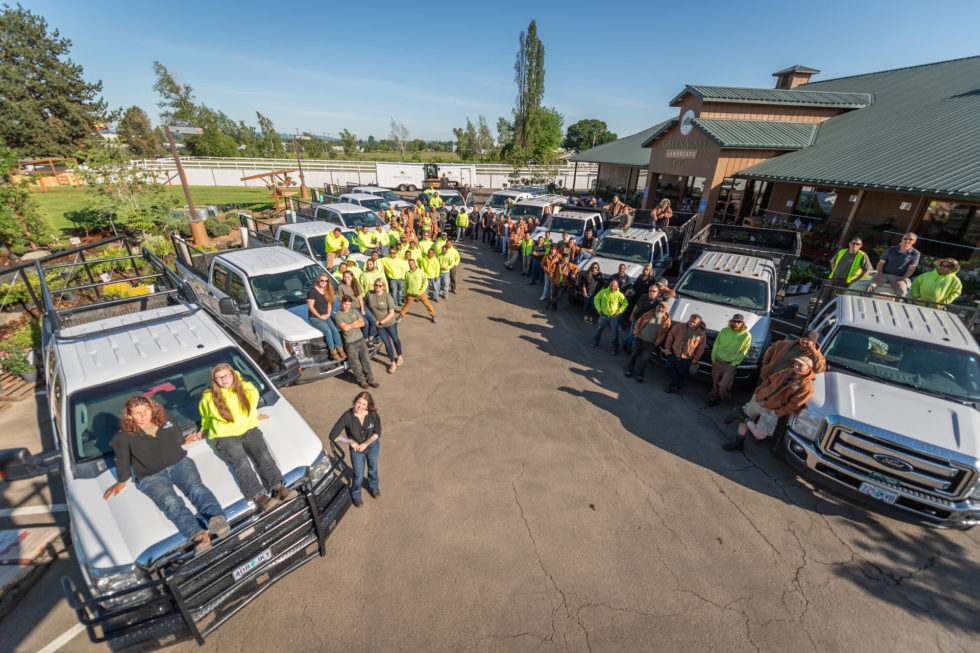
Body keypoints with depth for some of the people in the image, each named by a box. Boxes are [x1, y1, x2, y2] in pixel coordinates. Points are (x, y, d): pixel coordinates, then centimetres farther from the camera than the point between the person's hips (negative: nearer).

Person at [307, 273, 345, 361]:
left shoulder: (327, 291, 12)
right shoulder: (312, 291, -8)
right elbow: (311, 306, -9)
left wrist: (328, 314, 2)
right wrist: (320, 316, -12)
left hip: (325, 316, 5)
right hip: (314, 317, -5)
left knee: (334, 329, -22)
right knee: (327, 330, -28)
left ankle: (340, 349, -17)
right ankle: (333, 352, -19)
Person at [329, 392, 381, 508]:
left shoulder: (373, 414, -25)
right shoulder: (347, 416, -30)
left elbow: (377, 432, -12)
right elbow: (333, 435, -25)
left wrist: (366, 444, -19)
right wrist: (351, 442, -20)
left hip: (372, 445, 2)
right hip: (356, 449, -2)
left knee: (373, 468, 25)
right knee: (358, 475, 9)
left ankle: (373, 487, 56)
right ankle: (355, 495, 42)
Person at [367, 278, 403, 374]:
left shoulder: (387, 296, -17)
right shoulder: (369, 294, -7)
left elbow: (391, 313, -16)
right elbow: (368, 306, 9)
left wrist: (381, 322, -18)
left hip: (390, 322, -2)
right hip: (379, 324, 2)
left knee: (395, 339, 15)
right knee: (387, 343, 4)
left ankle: (399, 357, 40)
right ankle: (393, 364, 16)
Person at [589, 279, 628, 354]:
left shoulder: (619, 295, -14)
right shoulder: (603, 292, -9)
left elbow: (625, 304, -4)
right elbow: (596, 298, 5)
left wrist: (619, 312, -10)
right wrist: (599, 309, 0)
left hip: (614, 317, -2)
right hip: (604, 315, 2)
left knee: (615, 333, 4)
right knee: (599, 329, 17)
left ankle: (615, 348, 18)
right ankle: (595, 342, 38)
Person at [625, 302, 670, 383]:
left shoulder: (666, 320, -5)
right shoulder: (649, 314, -4)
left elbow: (664, 333, 0)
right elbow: (638, 322, 4)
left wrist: (657, 343, -3)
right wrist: (636, 333, 1)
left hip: (650, 343, -1)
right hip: (639, 339, 1)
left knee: (644, 359, 5)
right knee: (634, 355, 13)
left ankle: (639, 374, 22)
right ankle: (629, 370, 32)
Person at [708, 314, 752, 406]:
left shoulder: (747, 335, -6)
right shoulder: (724, 331, 2)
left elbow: (743, 352, -5)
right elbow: (716, 344, 8)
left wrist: (733, 364, -9)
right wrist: (713, 358, 3)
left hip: (730, 365, -3)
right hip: (716, 362, 3)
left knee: (724, 386, -10)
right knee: (715, 383, 12)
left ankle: (723, 398, 21)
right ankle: (713, 398, 30)